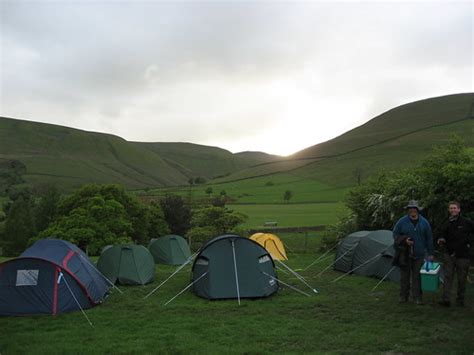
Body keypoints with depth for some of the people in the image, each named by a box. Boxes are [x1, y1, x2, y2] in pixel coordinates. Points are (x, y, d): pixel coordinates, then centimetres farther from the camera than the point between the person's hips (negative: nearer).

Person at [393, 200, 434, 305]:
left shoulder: (424, 222, 1)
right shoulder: (402, 221, -4)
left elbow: (429, 238, 8)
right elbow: (395, 235, 3)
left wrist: (430, 253, 8)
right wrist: (404, 240, -15)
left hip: (419, 254, 1)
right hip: (405, 254, -1)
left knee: (417, 276, 5)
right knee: (404, 276, 6)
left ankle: (417, 297, 14)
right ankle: (403, 296, 17)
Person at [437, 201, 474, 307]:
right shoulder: (447, 224, 7)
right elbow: (442, 236, 13)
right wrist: (441, 241, -7)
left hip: (463, 255, -2)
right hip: (449, 254, 2)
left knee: (462, 279, 7)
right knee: (448, 277, -5)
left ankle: (460, 300, 19)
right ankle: (446, 299, -8)